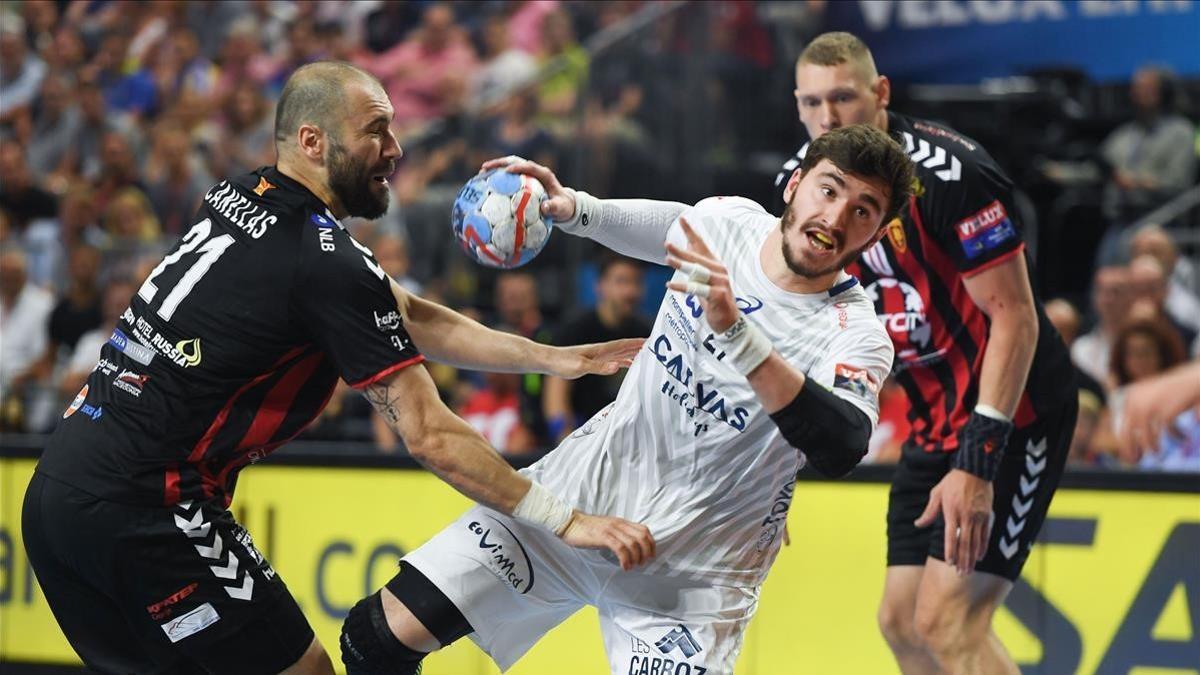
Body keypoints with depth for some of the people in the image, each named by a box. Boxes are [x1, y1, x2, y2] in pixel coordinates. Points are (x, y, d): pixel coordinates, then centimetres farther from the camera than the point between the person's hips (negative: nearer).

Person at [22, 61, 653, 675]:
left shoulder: (243, 198, 12)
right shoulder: (331, 264, -13)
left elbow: (408, 317, 18)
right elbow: (430, 436, -13)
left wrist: (553, 359, 16)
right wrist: (565, 521, -8)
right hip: (142, 508, -9)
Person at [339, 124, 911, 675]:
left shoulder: (856, 335, -19)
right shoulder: (726, 220, -4)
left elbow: (840, 449, -40)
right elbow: (639, 224, 20)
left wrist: (735, 330, -47)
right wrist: (568, 206, 1)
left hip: (688, 573, -4)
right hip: (582, 487, 4)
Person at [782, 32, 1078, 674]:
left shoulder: (947, 171, -22)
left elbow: (1014, 318, -21)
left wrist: (977, 459, -27)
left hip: (1013, 409, -9)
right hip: (936, 421, 9)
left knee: (946, 622, -16)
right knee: (901, 621, 9)